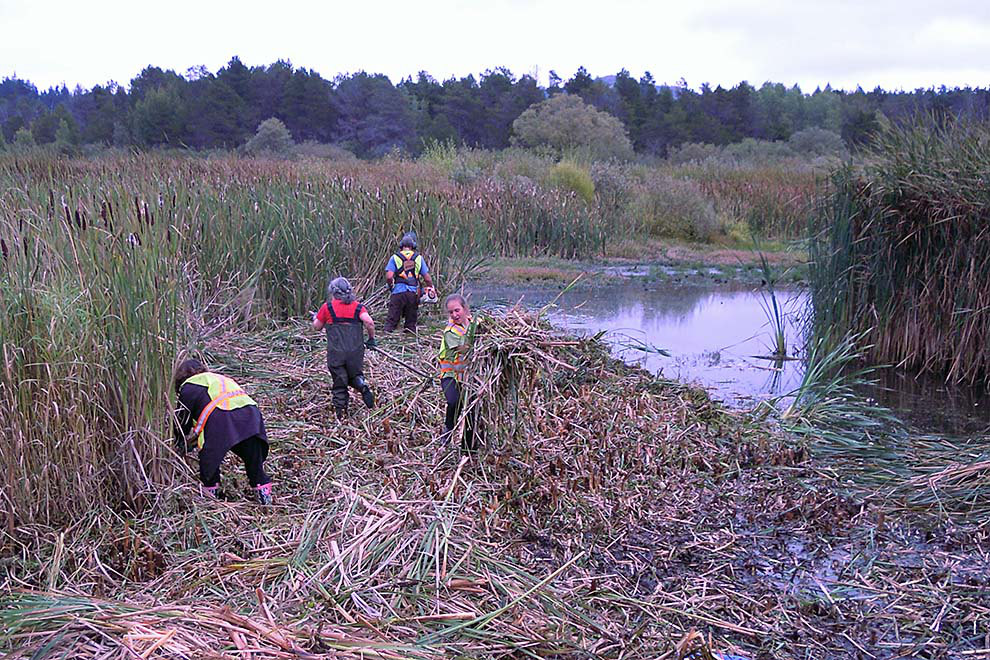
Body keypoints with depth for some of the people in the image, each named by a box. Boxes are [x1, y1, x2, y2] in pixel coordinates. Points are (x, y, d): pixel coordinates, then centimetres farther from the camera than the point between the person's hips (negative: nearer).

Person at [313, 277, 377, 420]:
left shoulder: (328, 307, 0)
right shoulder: (357, 306, 4)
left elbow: (317, 327, 10)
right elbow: (369, 322, -12)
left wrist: (315, 317, 32)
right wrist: (371, 338, 2)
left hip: (336, 353, -1)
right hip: (356, 352, 2)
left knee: (339, 382, 10)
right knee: (355, 375, 19)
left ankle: (340, 410, 5)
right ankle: (363, 386, -13)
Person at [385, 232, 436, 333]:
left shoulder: (395, 257, 1)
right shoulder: (418, 258, 6)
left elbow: (389, 276, -10)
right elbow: (427, 278, 5)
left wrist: (391, 286, 9)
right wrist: (431, 289, 21)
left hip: (398, 292, -1)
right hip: (413, 293, 1)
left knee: (391, 320, 4)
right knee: (411, 322, 12)